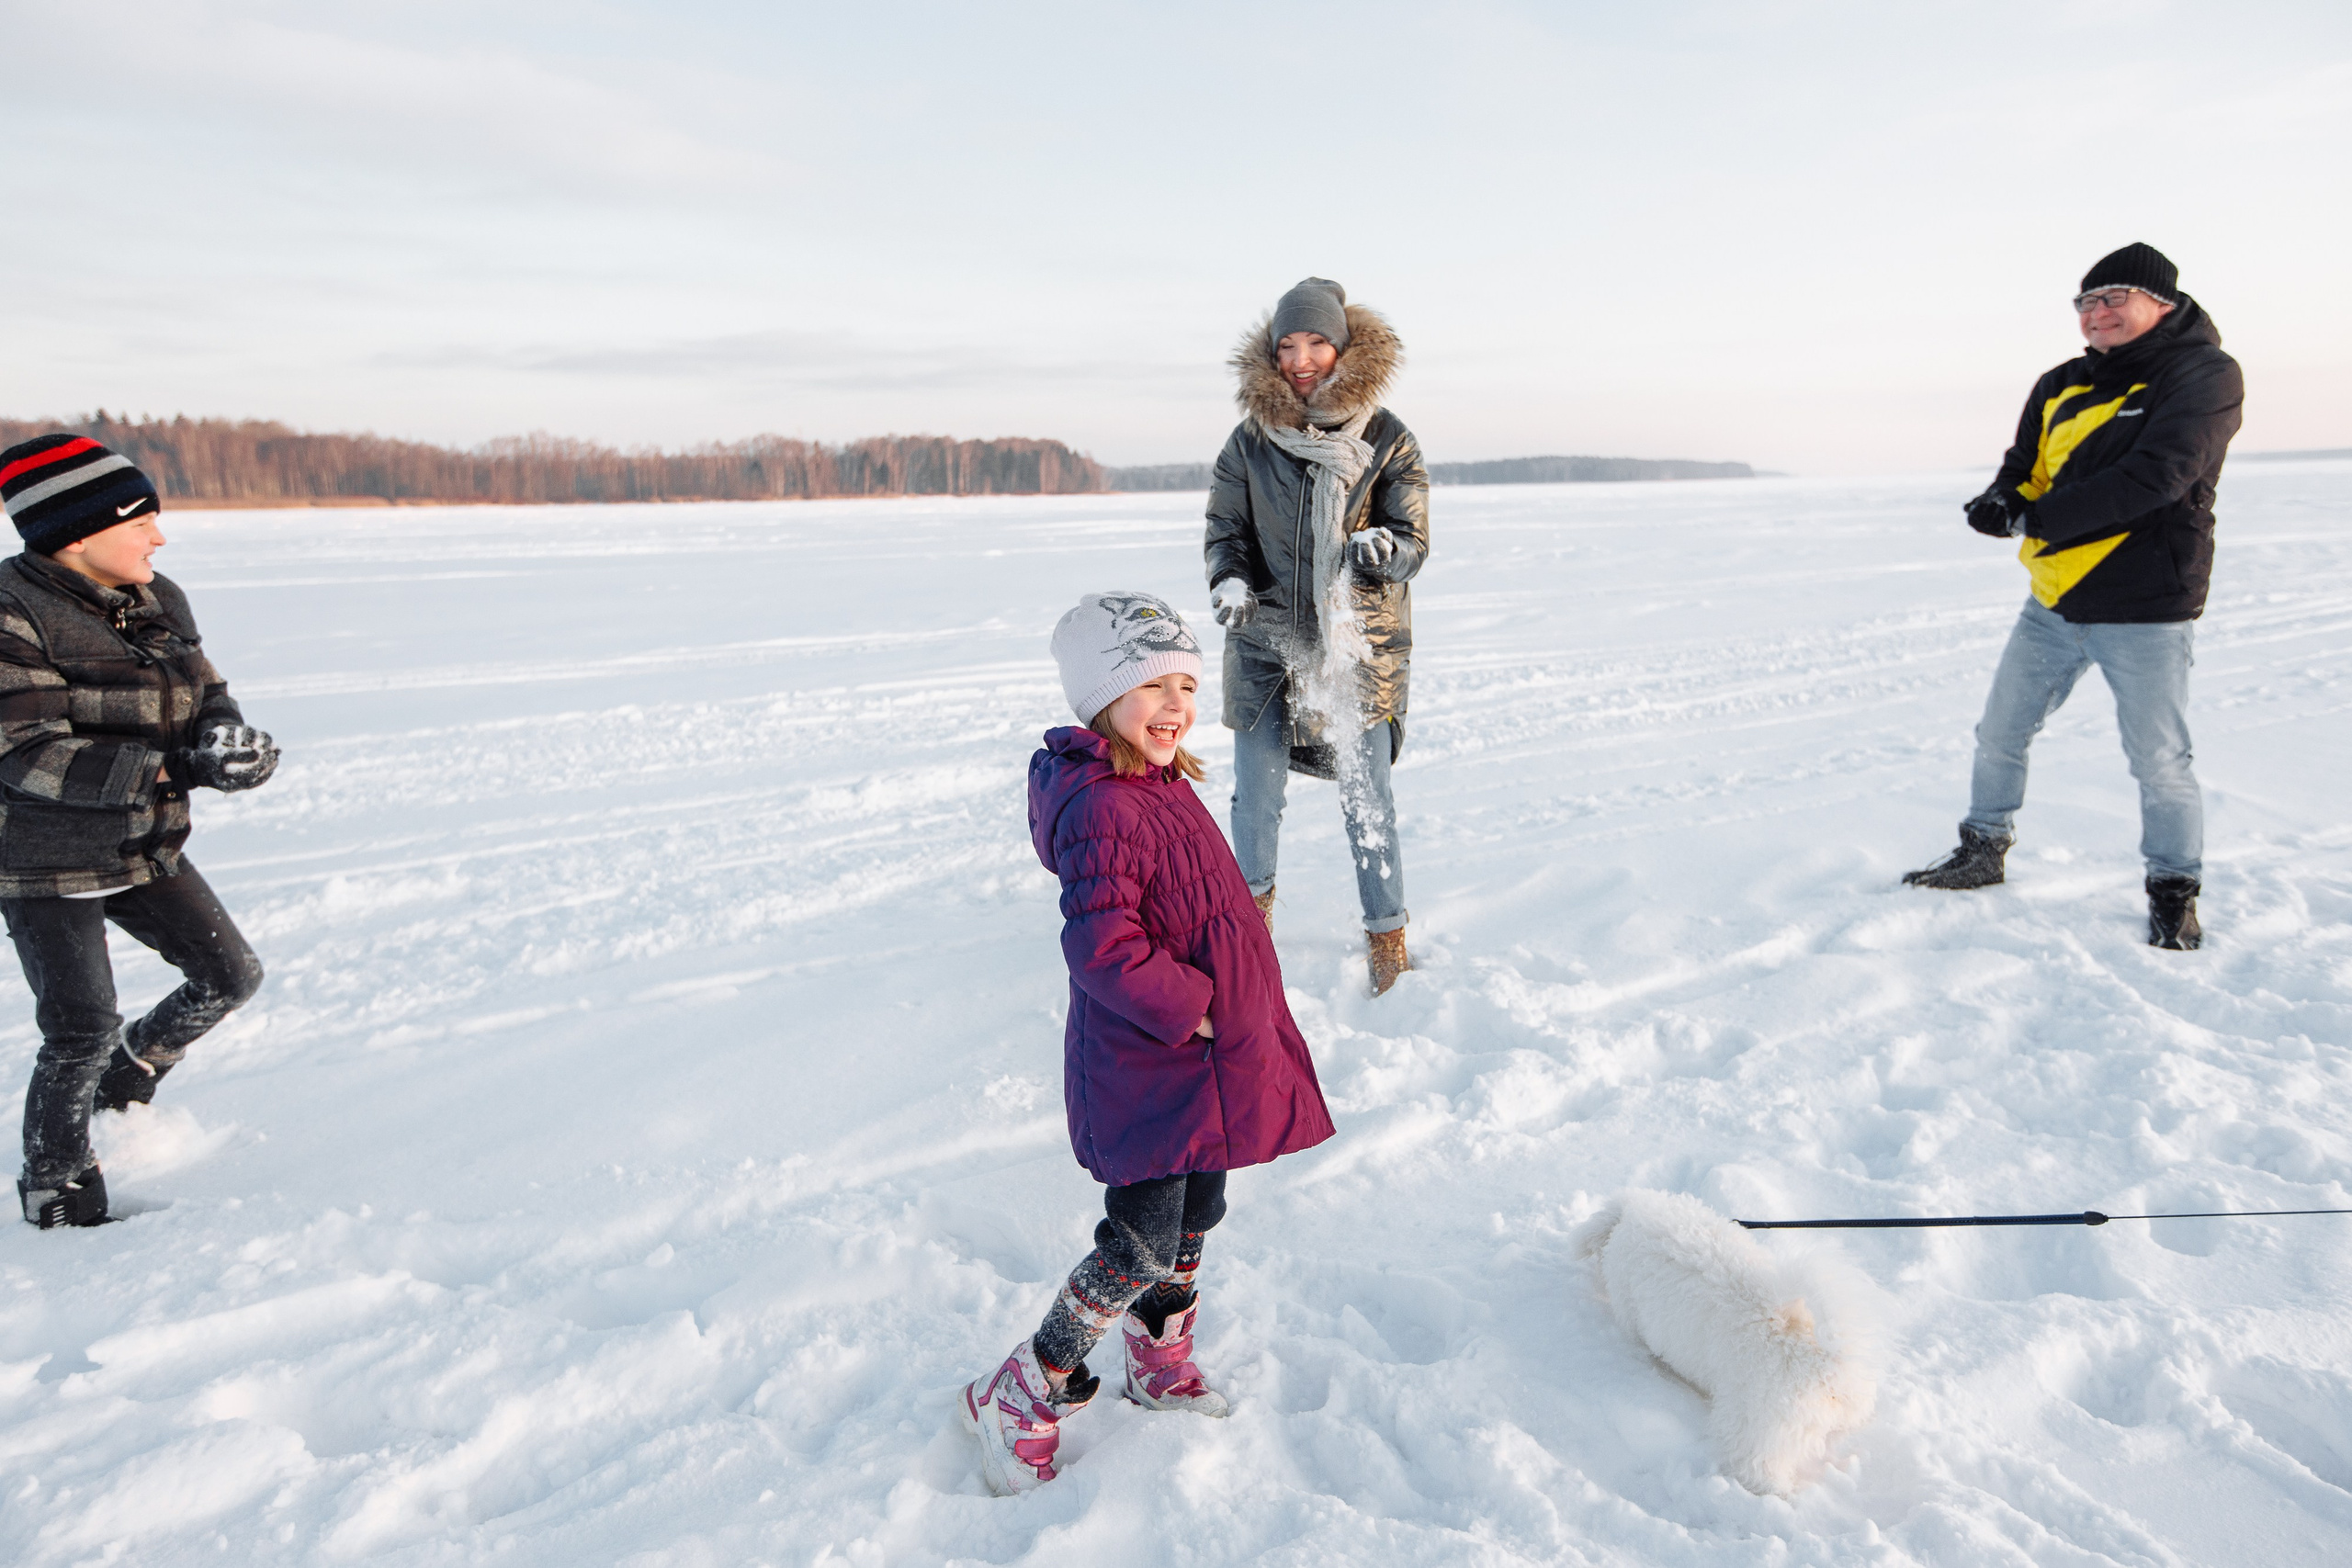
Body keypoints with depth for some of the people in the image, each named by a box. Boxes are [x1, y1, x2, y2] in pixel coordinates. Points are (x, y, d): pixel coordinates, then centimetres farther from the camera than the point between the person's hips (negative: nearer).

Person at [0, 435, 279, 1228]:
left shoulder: (158, 602, 1)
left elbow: (208, 699, 6)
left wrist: (228, 738, -19)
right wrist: (177, 768, -35)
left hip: (144, 851, 7)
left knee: (231, 976, 10)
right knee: (82, 1034, -1)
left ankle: (128, 1077, 37)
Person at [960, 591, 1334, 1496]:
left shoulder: (1165, 789, 8)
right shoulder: (1102, 812, -26)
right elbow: (1101, 948, -32)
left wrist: (1223, 1009, 17)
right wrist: (1190, 1009, -23)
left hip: (1202, 1057, 10)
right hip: (1145, 1071, -10)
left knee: (1195, 1217, 22)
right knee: (1141, 1243, -3)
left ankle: (1160, 1362, 44)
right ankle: (1018, 1401, 15)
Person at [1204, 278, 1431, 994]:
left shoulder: (1388, 441, -4)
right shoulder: (1251, 440, -1)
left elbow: (1413, 539, -3)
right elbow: (1225, 527, 7)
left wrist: (1381, 547, -27)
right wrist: (1230, 583, -13)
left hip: (1361, 643, -1)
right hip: (1267, 642, 2)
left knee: (1366, 798, 2)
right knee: (1256, 790, 10)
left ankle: (1386, 934, 21)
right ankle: (1254, 895, 39)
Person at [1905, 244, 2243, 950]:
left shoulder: (2204, 376, -10)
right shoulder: (2061, 386, 9)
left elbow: (2154, 476, -23)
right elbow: (2026, 468, 12)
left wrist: (2041, 519, -21)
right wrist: (2004, 499, -12)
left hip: (2145, 610, -6)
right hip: (2053, 604, 6)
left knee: (2159, 761, 1)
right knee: (2000, 734, 13)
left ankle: (2175, 893, 18)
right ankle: (1982, 852, 30)